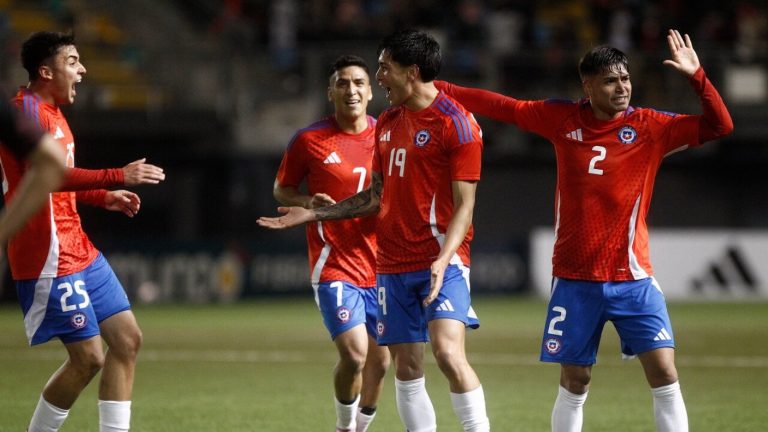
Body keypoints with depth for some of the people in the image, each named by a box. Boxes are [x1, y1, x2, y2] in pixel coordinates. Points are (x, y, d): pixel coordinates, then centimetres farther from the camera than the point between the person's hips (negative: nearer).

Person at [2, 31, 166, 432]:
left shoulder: (49, 113, 17)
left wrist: (105, 197, 18)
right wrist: (117, 176, -30)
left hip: (79, 252, 10)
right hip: (51, 259, -10)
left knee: (127, 339, 6)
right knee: (88, 357, -9)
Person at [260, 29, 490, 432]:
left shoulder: (455, 123, -9)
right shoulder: (387, 122, 14)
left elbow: (464, 205, -12)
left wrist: (442, 259, -24)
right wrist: (314, 214, 21)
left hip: (441, 261, -7)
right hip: (392, 263, 7)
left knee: (448, 352, -22)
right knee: (406, 366, 4)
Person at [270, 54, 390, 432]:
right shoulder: (310, 140, -4)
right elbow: (281, 190, 7)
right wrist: (309, 202, -14)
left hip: (381, 268, 4)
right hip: (334, 266, -4)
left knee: (379, 362, 5)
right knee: (354, 354, -17)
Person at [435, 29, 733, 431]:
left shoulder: (650, 127, -2)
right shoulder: (562, 119, 1)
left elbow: (719, 126, -8)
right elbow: (503, 106, 12)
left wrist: (696, 77, -21)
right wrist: (440, 89, 13)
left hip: (632, 277, -1)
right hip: (575, 279, 1)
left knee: (664, 373, -10)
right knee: (574, 382, 7)